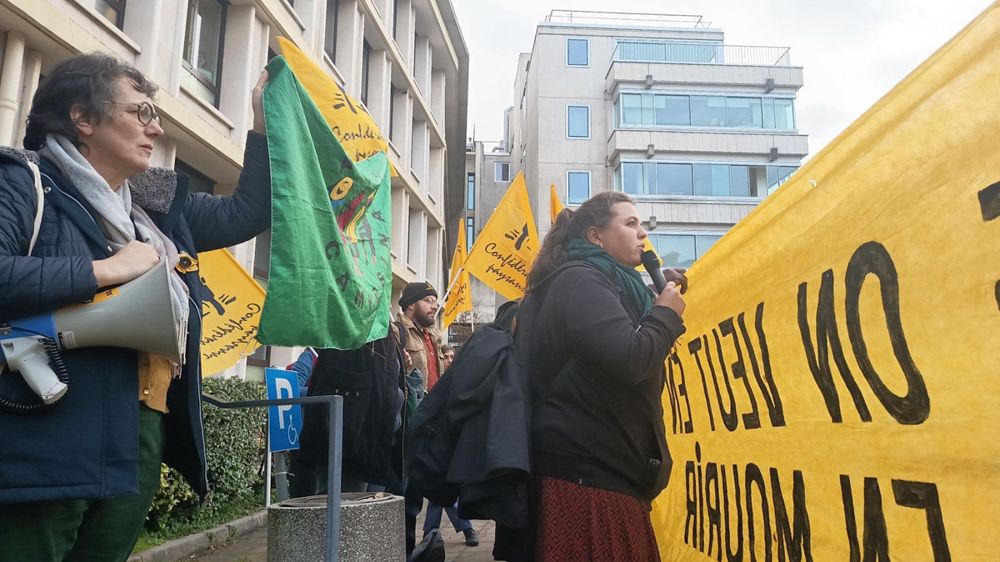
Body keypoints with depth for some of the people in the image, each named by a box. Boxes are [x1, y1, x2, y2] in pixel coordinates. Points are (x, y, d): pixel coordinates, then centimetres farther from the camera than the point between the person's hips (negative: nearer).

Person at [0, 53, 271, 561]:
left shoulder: (159, 206, 18)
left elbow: (248, 213, 24)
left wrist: (265, 122, 18)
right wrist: (109, 269, -16)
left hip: (143, 437, 7)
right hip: (46, 445, -7)